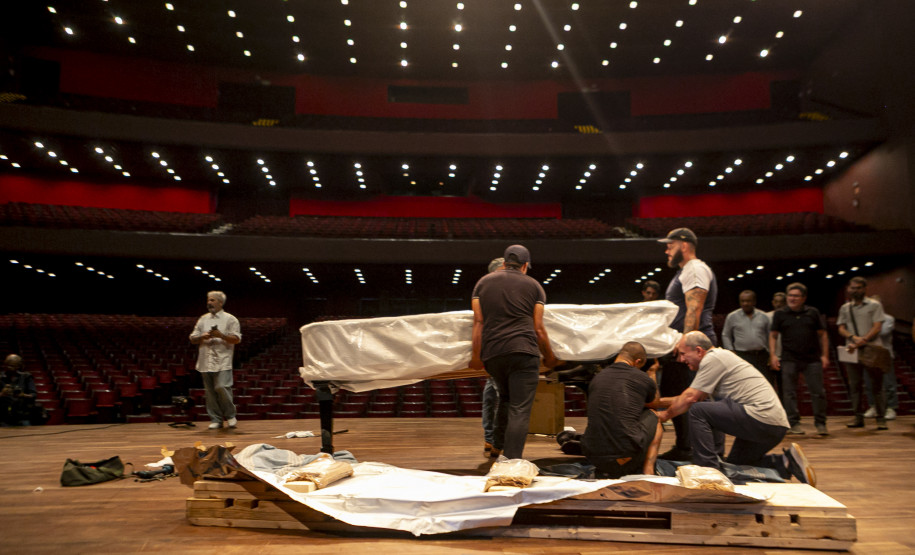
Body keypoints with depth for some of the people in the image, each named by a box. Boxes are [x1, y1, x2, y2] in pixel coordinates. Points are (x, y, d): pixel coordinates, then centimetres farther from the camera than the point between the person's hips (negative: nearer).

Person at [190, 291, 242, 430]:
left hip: (222, 361, -5)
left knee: (221, 387, -15)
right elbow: (193, 339, 15)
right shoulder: (203, 319, 16)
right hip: (206, 362, 5)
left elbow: (237, 339, -4)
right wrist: (202, 337, -6)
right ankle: (215, 420, 14)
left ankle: (230, 415, 4)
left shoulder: (230, 319, 3)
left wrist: (221, 335, -17)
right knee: (210, 392, 5)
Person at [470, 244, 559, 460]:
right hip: (523, 351, -3)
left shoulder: (483, 282, 15)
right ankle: (511, 460, -10)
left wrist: (476, 354, 4)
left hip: (491, 353, 4)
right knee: (520, 409, -4)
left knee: (505, 397, 25)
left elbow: (478, 322, 5)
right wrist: (549, 357, 17)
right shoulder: (533, 285, 9)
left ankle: (497, 446, 30)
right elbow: (538, 328, 6)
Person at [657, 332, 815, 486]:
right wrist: (658, 402, 25)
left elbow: (690, 398, -10)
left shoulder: (712, 359, -9)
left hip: (761, 419, -11)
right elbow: (691, 397, 26)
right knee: (733, 467, 22)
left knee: (697, 411, -14)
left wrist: (665, 415, 4)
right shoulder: (721, 356, 21)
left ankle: (709, 468, -11)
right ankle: (785, 462, 12)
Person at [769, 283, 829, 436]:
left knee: (818, 392, 2)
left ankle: (820, 423, 12)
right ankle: (794, 423, 11)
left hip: (812, 359, 1)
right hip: (789, 359, -1)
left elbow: (822, 334, 11)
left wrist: (825, 355, 3)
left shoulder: (813, 313, 8)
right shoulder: (780, 314, 5)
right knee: (789, 393, 1)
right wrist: (772, 355, -4)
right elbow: (773, 336, 6)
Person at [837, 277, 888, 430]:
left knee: (877, 386, -1)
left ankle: (881, 418, 4)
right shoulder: (845, 308, 15)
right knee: (854, 386, 5)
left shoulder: (874, 305, 5)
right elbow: (841, 328, 8)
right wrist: (853, 337, -11)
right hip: (852, 351, 3)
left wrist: (863, 341, -16)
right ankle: (858, 417, 11)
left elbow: (877, 327, -5)